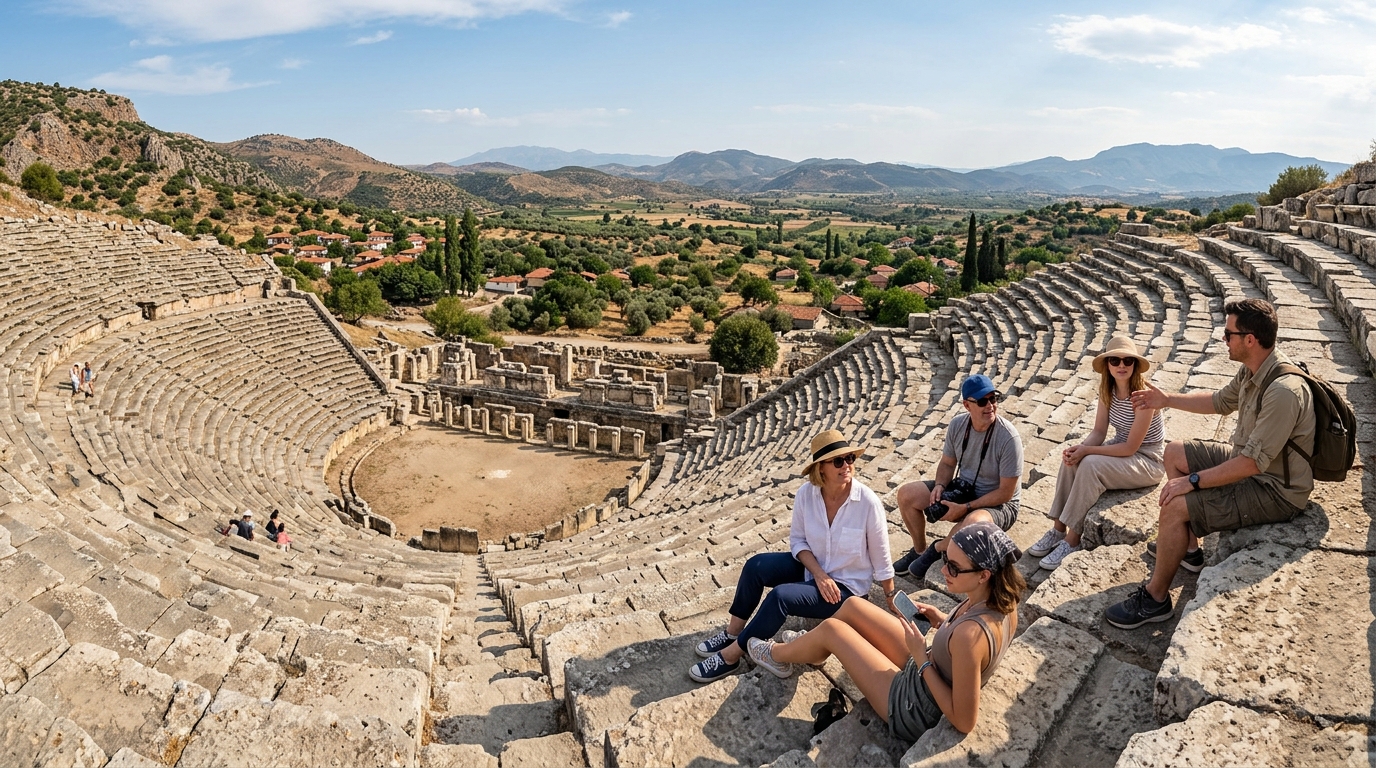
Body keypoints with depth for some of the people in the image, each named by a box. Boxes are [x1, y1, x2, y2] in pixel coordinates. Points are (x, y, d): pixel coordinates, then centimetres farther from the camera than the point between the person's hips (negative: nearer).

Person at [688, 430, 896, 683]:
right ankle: (732, 632, -1)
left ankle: (730, 656, -12)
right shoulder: (806, 493, -15)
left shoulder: (868, 502, -25)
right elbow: (798, 540, -3)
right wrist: (819, 574, -18)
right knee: (755, 566, -17)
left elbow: (881, 560, -13)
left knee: (780, 596, -26)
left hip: (846, 586, -4)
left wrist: (892, 601, -3)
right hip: (812, 567, 5)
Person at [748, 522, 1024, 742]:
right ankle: (809, 649, 43)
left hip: (914, 709, -8)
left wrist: (922, 660, -25)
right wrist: (944, 622, -5)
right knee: (853, 606, 12)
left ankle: (777, 656, 34)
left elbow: (964, 721, -30)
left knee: (831, 628, 1)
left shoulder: (970, 635, -40)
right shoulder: (1001, 600, -15)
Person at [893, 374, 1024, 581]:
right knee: (906, 494, -7)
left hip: (998, 504, -6)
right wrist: (940, 485, -15)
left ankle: (939, 548, -6)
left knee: (975, 522, -40)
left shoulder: (1009, 437, -26)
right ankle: (920, 549, 13)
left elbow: (1005, 493, -21)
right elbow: (947, 463, 6)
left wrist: (965, 508, -25)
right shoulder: (958, 424, -9)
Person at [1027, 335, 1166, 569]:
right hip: (1121, 448, 7)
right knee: (1072, 459, -18)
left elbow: (1131, 447, -24)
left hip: (1148, 460, -7)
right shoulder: (1107, 390, -3)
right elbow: (1099, 432, -3)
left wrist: (1086, 451, -25)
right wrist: (1078, 447, -23)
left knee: (1090, 465, -30)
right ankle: (1058, 529, -12)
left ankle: (1072, 540, -22)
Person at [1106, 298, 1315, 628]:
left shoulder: (1284, 391, -32)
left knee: (1174, 506, -22)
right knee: (1175, 452, 17)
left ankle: (1155, 599, -3)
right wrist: (1166, 400, 16)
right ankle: (1188, 549, 24)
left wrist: (1193, 481, -27)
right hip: (1251, 460, 11)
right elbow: (1220, 401, 19)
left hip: (1274, 490, -11)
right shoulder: (1252, 369, -2)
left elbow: (1253, 462, -32)